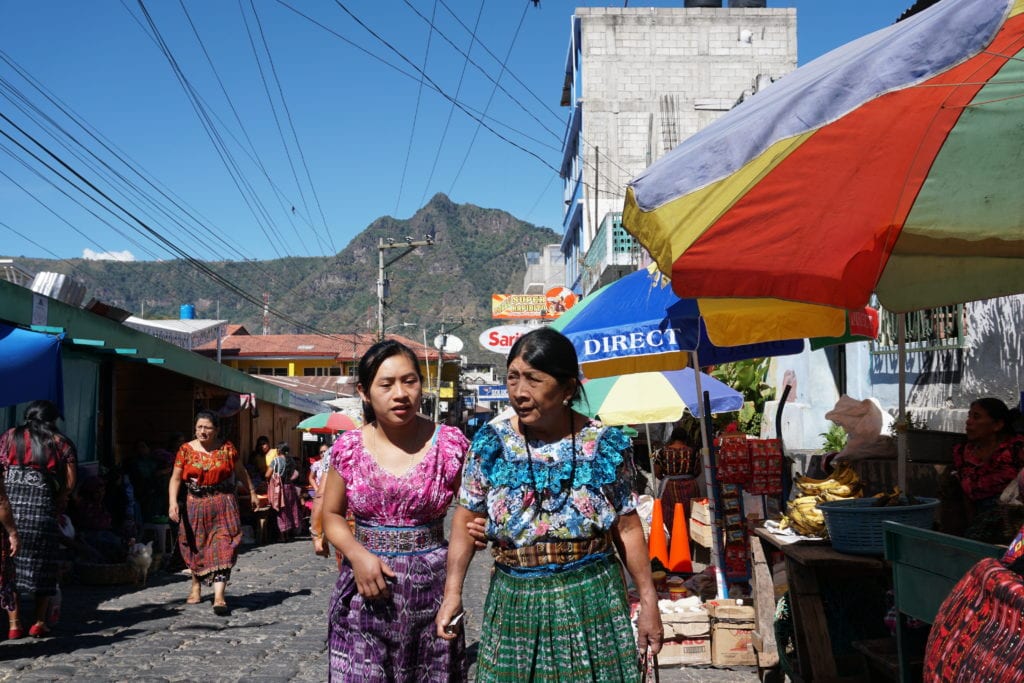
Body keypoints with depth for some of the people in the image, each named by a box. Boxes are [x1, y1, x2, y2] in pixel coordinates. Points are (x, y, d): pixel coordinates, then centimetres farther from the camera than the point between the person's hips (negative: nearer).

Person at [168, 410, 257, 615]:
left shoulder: (226, 448, 1)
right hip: (196, 504, 2)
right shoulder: (186, 449, 1)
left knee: (222, 547, -11)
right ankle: (196, 585, 39)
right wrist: (173, 502, -14)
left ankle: (219, 596, -15)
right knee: (195, 546, 14)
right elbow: (175, 478, -2)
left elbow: (241, 471, 13)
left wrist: (252, 492, 17)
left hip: (223, 505, -2)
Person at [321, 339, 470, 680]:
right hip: (366, 588, 1)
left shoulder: (449, 444, -5)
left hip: (432, 587, 0)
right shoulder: (349, 448, -2)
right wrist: (357, 555, -9)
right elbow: (332, 515, 9)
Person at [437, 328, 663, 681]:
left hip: (593, 601, 0)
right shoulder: (490, 443, -5)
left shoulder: (605, 445, -6)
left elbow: (627, 526, 2)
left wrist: (648, 600, 3)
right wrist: (453, 591, -3)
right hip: (514, 604, 1)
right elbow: (466, 519, 4)